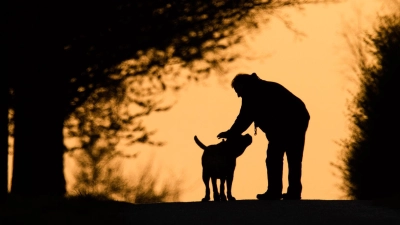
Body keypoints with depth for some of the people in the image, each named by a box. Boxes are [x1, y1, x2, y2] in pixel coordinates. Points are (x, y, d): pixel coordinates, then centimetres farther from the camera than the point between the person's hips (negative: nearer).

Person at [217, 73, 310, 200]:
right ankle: (294, 192, 10)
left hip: (283, 122, -9)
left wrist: (231, 133, 10)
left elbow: (245, 117, 0)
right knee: (294, 158, 12)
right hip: (300, 117, 9)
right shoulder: (264, 88, 31)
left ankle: (274, 192, -4)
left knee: (274, 157, -1)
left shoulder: (251, 92, 4)